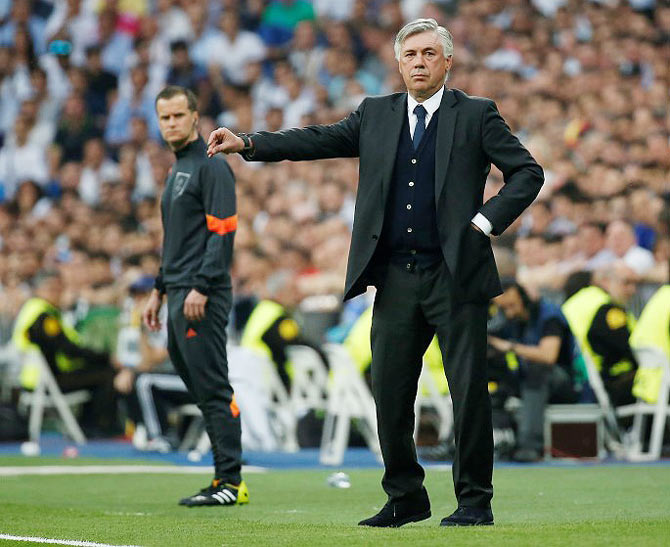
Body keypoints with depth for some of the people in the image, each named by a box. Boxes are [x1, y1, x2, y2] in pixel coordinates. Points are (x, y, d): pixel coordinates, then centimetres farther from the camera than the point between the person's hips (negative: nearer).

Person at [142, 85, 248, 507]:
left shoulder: (211, 166, -8)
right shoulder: (177, 171, 21)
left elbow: (222, 232, -16)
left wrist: (201, 288, -22)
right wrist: (160, 290, 24)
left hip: (202, 298, -10)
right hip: (179, 296, 10)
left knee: (213, 389, -10)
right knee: (200, 389, 9)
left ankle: (231, 481, -9)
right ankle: (224, 479, 12)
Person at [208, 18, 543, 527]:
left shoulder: (476, 115, 3)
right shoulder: (375, 114, 13)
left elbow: (528, 172, 2)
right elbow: (317, 141, 9)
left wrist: (488, 219, -9)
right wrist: (247, 144, -1)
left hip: (455, 276, -4)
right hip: (396, 279, 4)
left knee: (469, 390, -3)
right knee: (389, 392, 5)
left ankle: (475, 501, 7)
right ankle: (406, 498, 19)